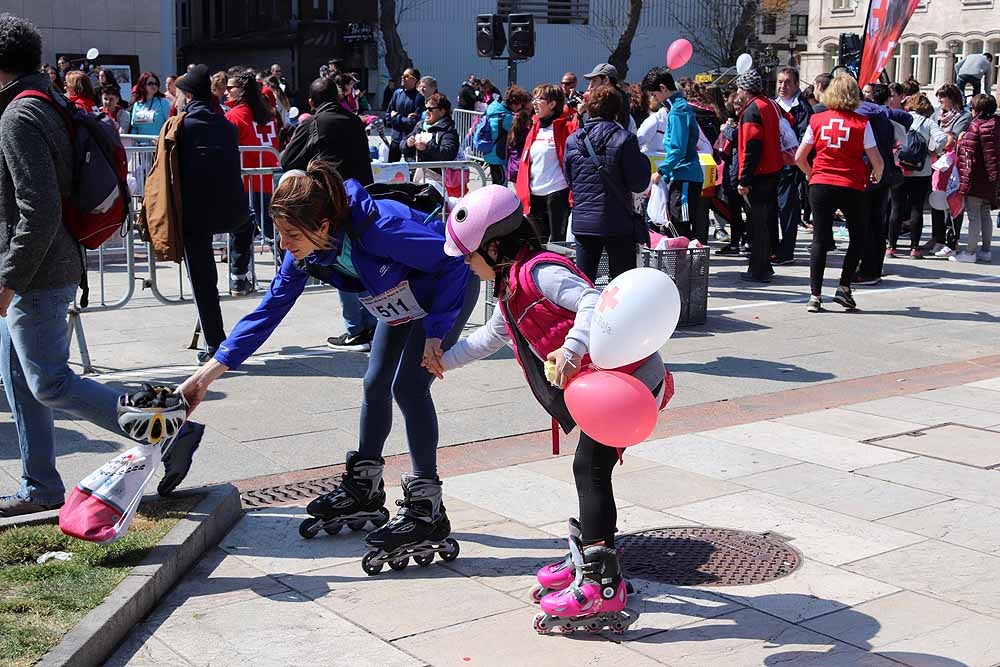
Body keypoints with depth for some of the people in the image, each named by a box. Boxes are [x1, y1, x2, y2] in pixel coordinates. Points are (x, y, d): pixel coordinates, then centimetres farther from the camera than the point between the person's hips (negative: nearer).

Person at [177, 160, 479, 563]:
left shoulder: (376, 231, -40)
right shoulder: (304, 255, -18)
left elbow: (454, 261, -30)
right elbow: (268, 311, -12)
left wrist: (436, 331, -27)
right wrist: (206, 374, -16)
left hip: (451, 284, -8)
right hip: (404, 297, 8)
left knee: (408, 385, -16)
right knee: (376, 384, 10)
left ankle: (427, 510, -9)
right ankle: (364, 490, 28)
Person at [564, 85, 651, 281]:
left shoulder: (573, 140, 2)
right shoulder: (624, 139, -11)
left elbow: (569, 181, 10)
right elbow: (638, 183, -10)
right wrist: (643, 160, 5)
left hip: (582, 222, 3)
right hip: (618, 224, -3)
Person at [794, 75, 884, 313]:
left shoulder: (817, 120, 1)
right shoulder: (861, 123, -5)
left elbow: (799, 158, 5)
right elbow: (876, 161, -6)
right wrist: (877, 177, 15)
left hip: (820, 186, 2)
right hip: (852, 187, -2)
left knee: (820, 240, 5)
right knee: (858, 237, 16)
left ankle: (815, 295, 0)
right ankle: (844, 287, 10)